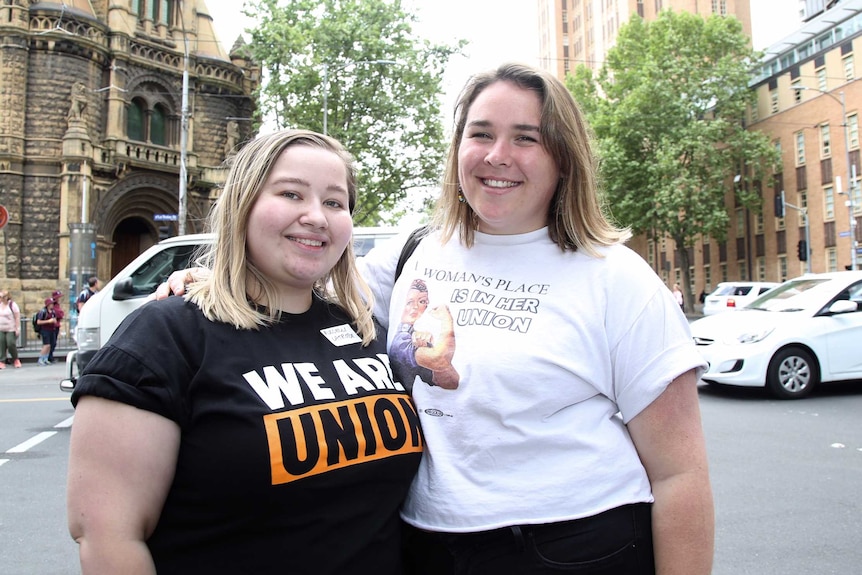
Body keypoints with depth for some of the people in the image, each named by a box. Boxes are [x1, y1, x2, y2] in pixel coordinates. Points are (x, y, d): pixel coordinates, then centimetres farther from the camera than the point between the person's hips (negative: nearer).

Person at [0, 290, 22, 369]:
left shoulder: (12, 305, -8)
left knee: (11, 344, -8)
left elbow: (17, 317, -10)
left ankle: (16, 360, 12)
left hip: (11, 330, -6)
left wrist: (18, 328, -14)